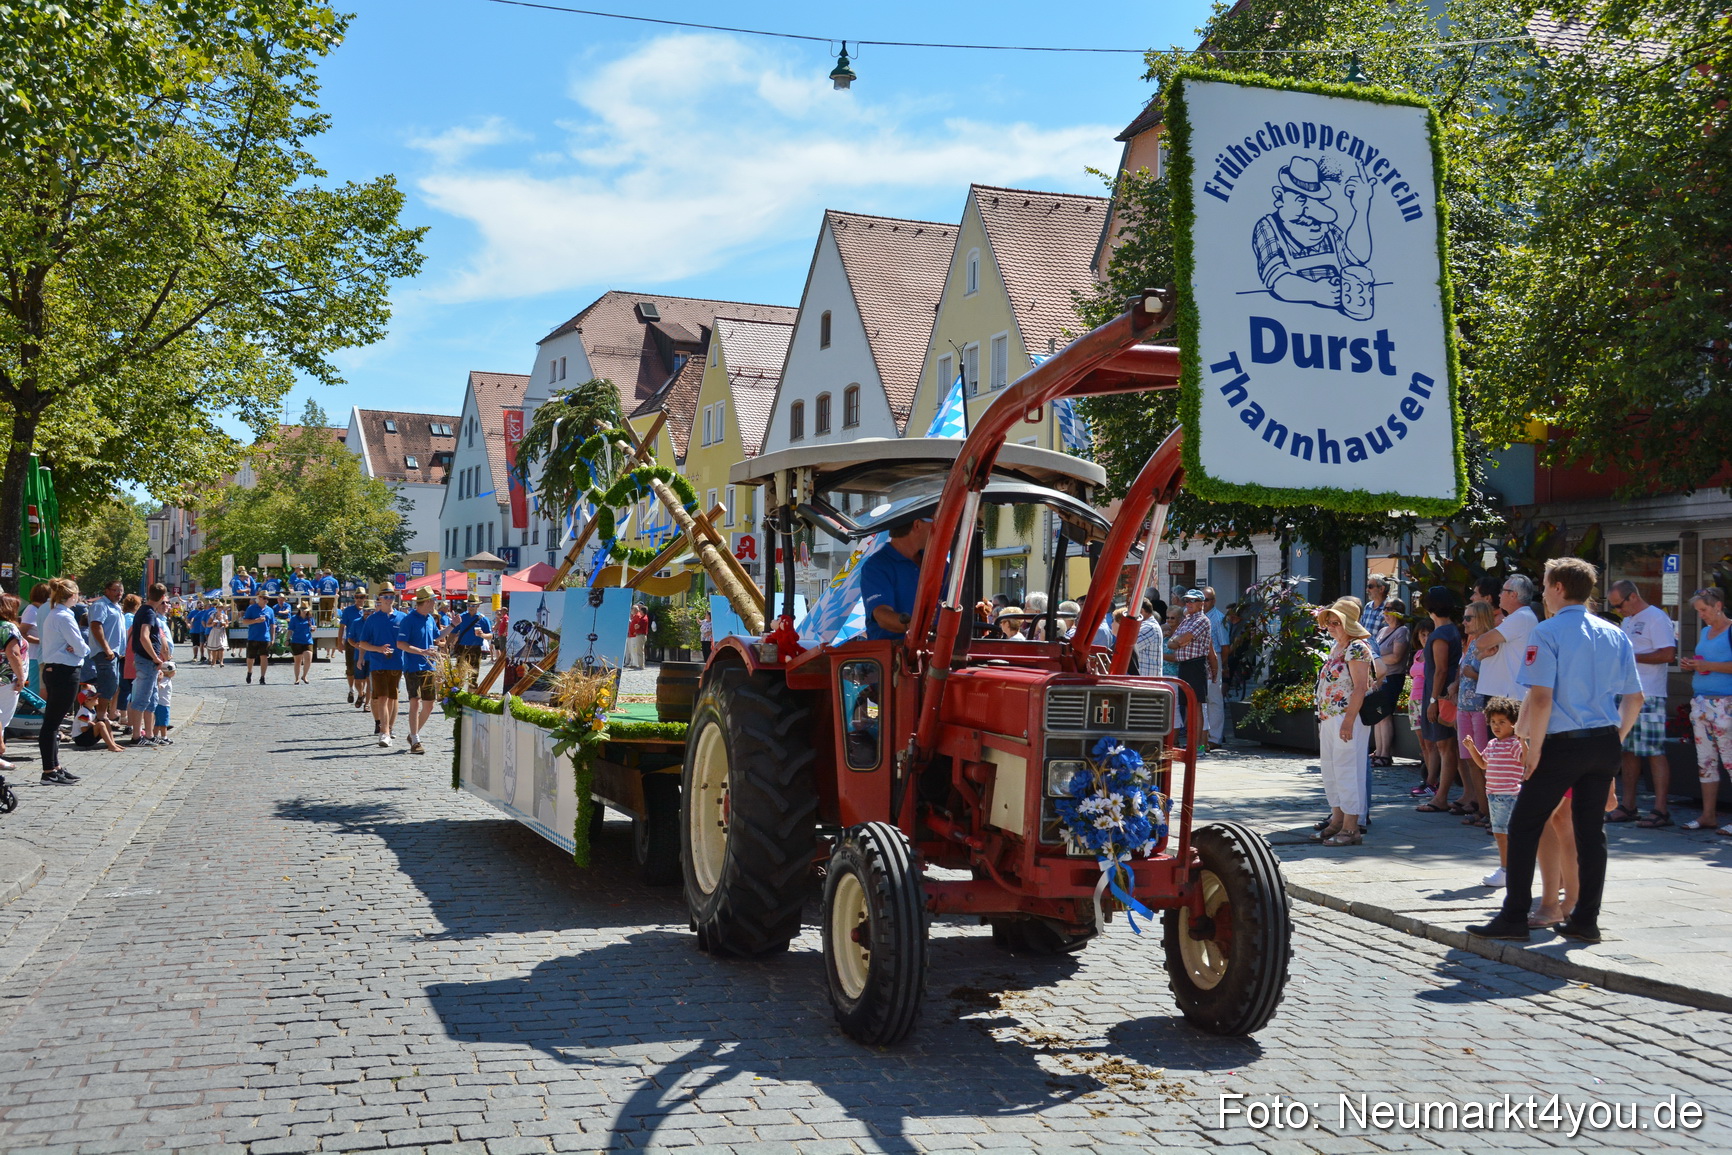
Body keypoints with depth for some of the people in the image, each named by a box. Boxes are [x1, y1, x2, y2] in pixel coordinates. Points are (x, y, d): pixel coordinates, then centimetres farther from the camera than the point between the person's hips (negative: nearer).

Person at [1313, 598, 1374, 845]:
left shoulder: (1357, 648, -13)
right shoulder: (1335, 647, 15)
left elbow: (1360, 688, -19)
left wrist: (1348, 721, -23)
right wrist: (1323, 718, 17)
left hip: (1348, 718, -10)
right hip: (1329, 718, 10)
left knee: (1347, 770, -7)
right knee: (1330, 770, 15)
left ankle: (1351, 828, -2)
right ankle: (1337, 820, 25)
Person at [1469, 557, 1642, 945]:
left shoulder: (1547, 633, -10)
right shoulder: (1616, 635, 9)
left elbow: (1541, 698, -17)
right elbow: (1634, 699, 11)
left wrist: (1534, 749, -10)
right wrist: (1615, 739, 20)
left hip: (1563, 743, -6)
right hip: (1604, 744, 6)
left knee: (1524, 826, 2)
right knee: (1591, 829, 13)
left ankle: (1514, 918, 3)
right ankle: (1585, 920, 17)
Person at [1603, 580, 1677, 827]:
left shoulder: (1656, 618, -9)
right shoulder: (1626, 621, 19)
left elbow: (1668, 654, -19)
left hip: (1648, 697, -9)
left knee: (1655, 753, -7)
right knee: (1628, 751, 11)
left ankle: (1661, 810, -5)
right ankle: (1627, 806, 16)